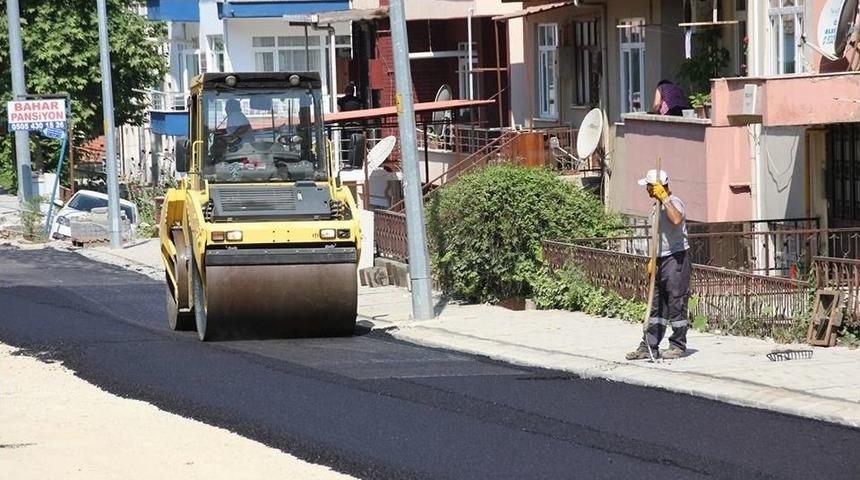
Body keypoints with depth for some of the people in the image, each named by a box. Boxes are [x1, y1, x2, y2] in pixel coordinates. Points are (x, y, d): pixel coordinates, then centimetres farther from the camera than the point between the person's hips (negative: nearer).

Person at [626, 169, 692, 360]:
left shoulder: (674, 202, -12)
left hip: (676, 258, -9)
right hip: (661, 259, 9)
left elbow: (676, 219, -36)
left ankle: (678, 346, 6)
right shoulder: (657, 205, 17)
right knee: (657, 305, 9)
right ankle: (649, 347, 11)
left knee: (676, 302, -3)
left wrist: (664, 198, -29)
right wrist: (653, 259, 22)